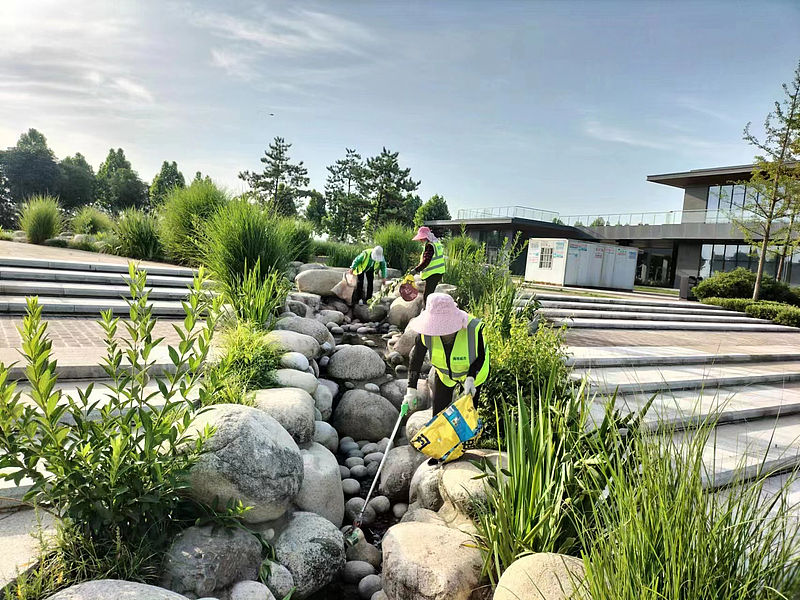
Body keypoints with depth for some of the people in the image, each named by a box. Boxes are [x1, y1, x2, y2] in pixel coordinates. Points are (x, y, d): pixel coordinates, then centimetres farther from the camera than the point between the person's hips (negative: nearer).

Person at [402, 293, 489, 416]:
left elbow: (480, 357, -20)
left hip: (472, 373, -2)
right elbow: (416, 358, -16)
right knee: (438, 412, 5)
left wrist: (470, 378, -36)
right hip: (444, 373, 2)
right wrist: (412, 388, -19)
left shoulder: (474, 329, -37)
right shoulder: (426, 334, -31)